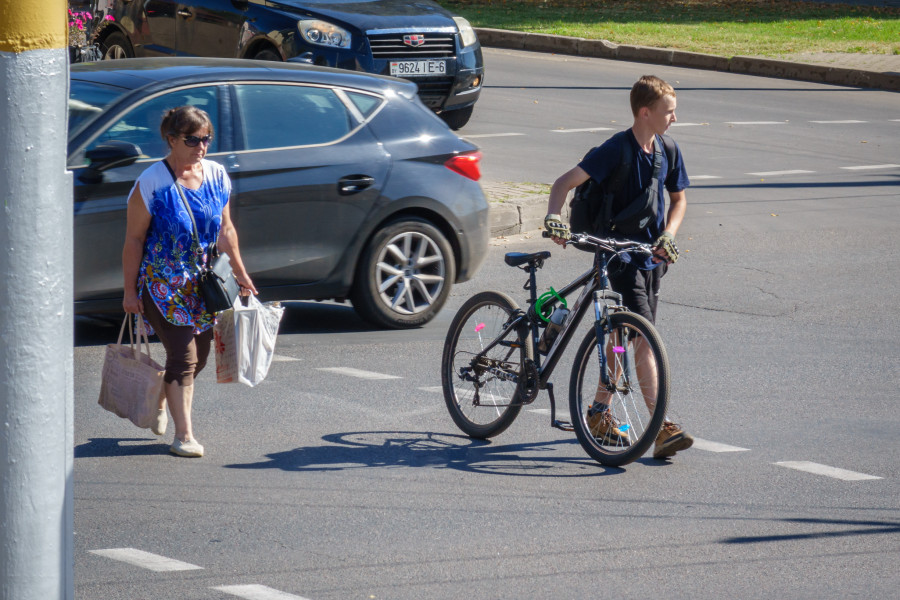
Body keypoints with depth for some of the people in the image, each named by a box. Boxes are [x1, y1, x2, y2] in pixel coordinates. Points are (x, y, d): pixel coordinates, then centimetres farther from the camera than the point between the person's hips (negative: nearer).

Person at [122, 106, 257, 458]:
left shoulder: (216, 176, 3)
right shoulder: (152, 183, -13)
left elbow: (225, 230, 14)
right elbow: (134, 239, -9)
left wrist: (240, 273, 16)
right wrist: (130, 290, -11)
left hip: (204, 282, 6)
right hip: (163, 283, -6)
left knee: (197, 358, 13)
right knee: (184, 357, -12)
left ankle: (159, 402, 41)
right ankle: (183, 435, -6)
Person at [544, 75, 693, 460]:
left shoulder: (668, 151, 4)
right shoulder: (616, 150, -16)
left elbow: (678, 198, 17)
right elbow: (566, 182, -18)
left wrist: (668, 235, -1)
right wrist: (553, 217, -36)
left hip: (652, 258, 7)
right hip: (620, 255, -7)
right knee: (645, 338, -16)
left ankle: (599, 414, 32)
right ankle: (661, 430, -22)